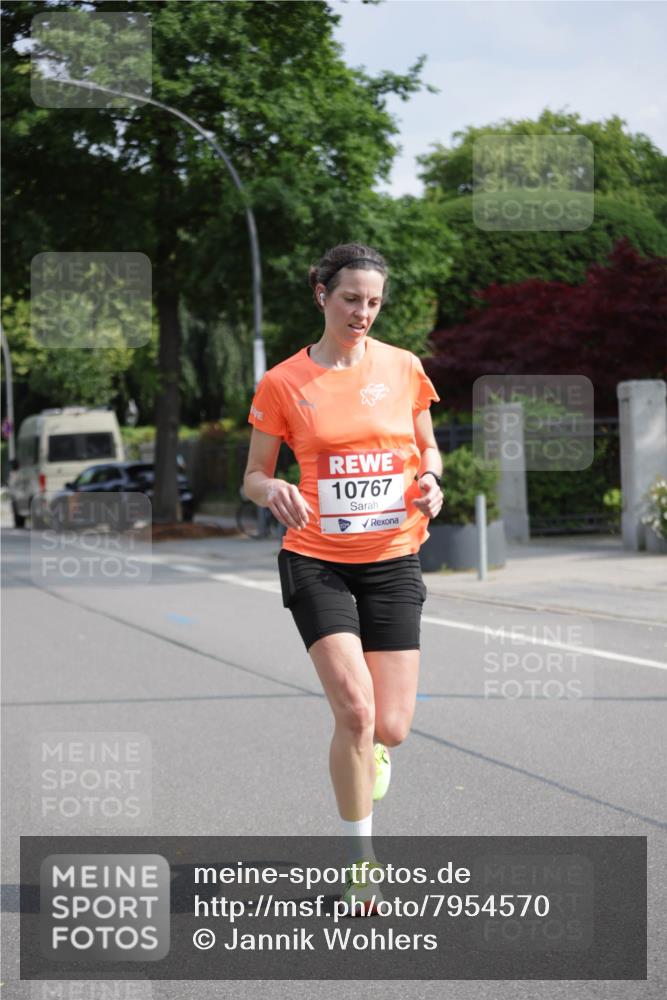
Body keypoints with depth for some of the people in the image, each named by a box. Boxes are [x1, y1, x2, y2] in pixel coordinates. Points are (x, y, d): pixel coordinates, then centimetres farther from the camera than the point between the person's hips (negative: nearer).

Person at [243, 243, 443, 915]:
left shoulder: (404, 368, 4)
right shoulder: (283, 383, -3)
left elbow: (427, 445, 17)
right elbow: (253, 477, 4)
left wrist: (429, 479, -5)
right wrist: (272, 491, -20)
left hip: (393, 561, 2)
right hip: (317, 561, -2)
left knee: (391, 727, -2)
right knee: (355, 708, -18)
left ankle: (367, 745, 39)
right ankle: (360, 858, 0)